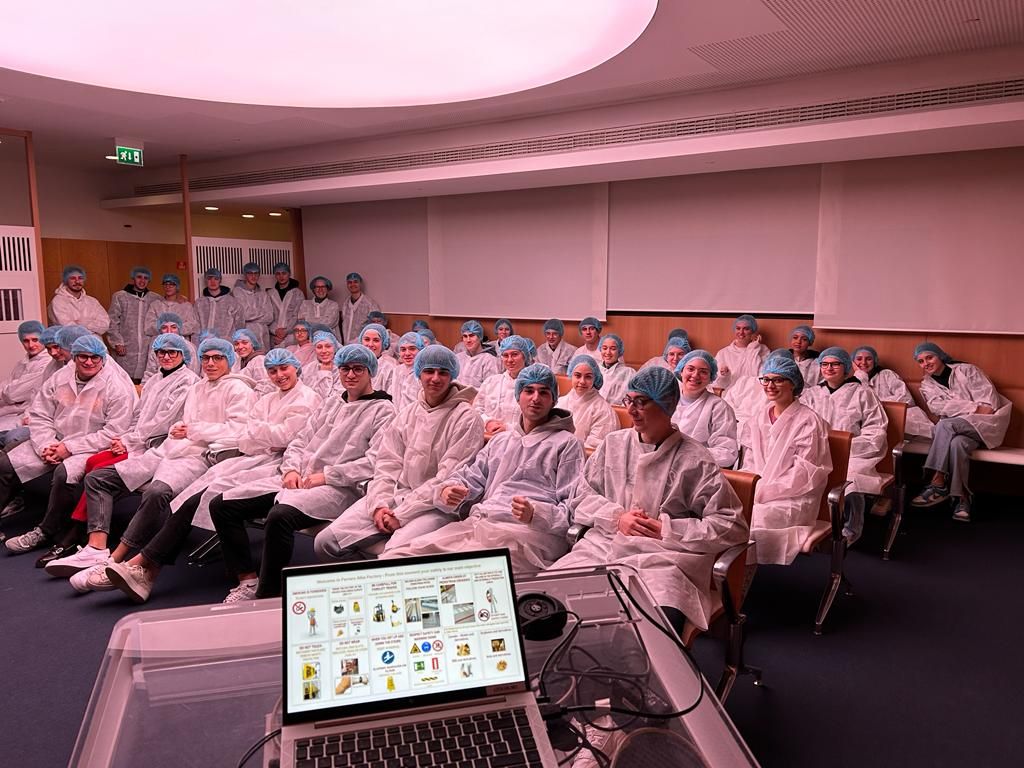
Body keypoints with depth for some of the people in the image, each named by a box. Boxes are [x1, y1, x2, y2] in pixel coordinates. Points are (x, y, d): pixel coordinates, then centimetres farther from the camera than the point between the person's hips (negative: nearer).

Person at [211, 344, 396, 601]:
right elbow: (300, 440, 22)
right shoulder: (332, 402, 23)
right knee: (221, 505, -3)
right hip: (298, 479, 8)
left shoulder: (383, 410, 1)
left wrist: (326, 475, -14)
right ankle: (248, 581, 3)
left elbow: (375, 462, -13)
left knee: (280, 516, -36)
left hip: (338, 488, -8)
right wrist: (291, 468, 1)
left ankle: (267, 596, -18)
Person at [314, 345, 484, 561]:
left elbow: (448, 478, -11)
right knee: (325, 542, -8)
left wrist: (401, 515, -13)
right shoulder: (407, 415, 15)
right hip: (394, 496, 6)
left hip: (434, 506, -6)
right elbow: (387, 464, 11)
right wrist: (379, 504, -9)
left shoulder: (465, 419, -4)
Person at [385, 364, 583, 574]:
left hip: (525, 532, -6)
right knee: (395, 557, -12)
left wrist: (535, 514, -19)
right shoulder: (500, 441, 30)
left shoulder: (566, 444, 10)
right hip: (475, 524, 6)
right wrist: (447, 490, -1)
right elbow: (470, 476, 24)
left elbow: (573, 507, 1)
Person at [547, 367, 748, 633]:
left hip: (662, 559, -4)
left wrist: (667, 530, -7)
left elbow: (732, 526, -3)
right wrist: (617, 517, -2)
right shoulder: (614, 444, 14)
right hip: (602, 549, 4)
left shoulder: (695, 460, 0)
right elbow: (581, 497, 17)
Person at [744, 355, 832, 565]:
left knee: (752, 515, -31)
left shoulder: (808, 421, -8)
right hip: (757, 491, 6)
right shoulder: (760, 417, 14)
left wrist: (764, 492, -16)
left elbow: (803, 473, -12)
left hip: (793, 499, -6)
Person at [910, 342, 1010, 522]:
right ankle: (961, 497, -35)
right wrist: (974, 407, -18)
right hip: (956, 427, 3)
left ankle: (938, 484, -37)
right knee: (957, 443, -36)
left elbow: (987, 395, -4)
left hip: (984, 423, -3)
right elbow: (936, 406, -6)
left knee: (944, 425, -33)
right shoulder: (927, 385, 13)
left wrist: (983, 412, -24)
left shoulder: (966, 370, 5)